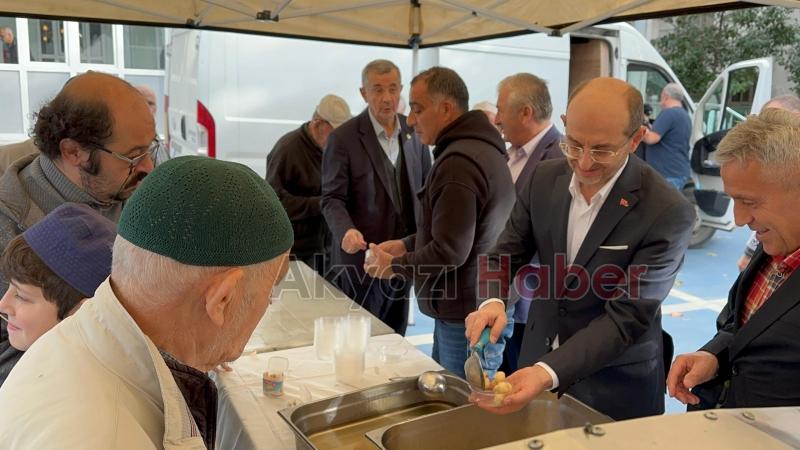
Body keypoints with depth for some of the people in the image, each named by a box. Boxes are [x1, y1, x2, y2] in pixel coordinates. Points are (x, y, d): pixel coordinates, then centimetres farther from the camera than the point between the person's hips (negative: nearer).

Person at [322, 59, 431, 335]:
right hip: (362, 255, -4)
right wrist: (346, 231, -29)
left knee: (395, 338, 16)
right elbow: (332, 197, -9)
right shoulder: (343, 138, -9)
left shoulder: (414, 131, 5)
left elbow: (426, 187, 13)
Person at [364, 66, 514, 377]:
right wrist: (407, 245, 11)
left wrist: (395, 267, -9)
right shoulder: (481, 148, 11)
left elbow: (450, 250, -24)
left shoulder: (459, 161, -22)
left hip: (463, 315, -10)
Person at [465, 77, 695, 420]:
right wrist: (492, 301, -22)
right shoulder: (545, 177, -7)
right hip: (537, 360, 4)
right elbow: (507, 252, -1)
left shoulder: (668, 212, -21)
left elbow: (627, 318, -23)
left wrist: (549, 373, -35)